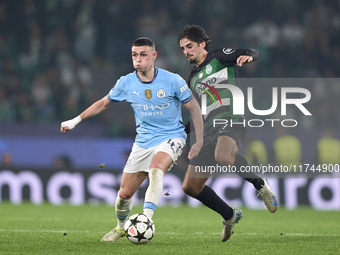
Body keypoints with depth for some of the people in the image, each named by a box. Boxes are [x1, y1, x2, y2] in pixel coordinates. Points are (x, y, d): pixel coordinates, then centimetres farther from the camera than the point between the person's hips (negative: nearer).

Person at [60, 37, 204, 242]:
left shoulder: (173, 81, -14)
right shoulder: (126, 83, -5)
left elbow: (194, 107, -4)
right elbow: (104, 103, 13)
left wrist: (199, 142, -6)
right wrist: (76, 121, 12)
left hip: (171, 137, -4)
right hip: (144, 141, 4)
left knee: (156, 169, -36)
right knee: (125, 193, 2)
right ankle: (121, 227, 32)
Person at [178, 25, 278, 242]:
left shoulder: (219, 57, 6)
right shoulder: (193, 78, 25)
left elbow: (252, 53, -8)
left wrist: (247, 55, -31)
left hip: (231, 120, -8)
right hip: (209, 131, 8)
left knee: (223, 158, -41)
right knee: (191, 187, 0)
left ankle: (260, 185, -17)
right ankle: (230, 216, 19)